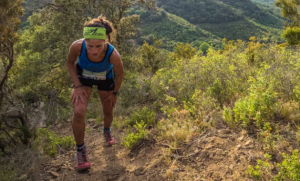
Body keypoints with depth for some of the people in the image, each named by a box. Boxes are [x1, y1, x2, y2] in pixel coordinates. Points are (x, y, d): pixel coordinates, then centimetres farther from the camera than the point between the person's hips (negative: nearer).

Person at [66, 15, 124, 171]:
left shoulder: (113, 54, -40)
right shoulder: (77, 46, -37)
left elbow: (120, 74, -17)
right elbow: (70, 63, -13)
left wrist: (115, 93, -4)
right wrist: (78, 86, -19)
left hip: (105, 79, 1)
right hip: (83, 77, 0)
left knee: (108, 111, 18)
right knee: (79, 112, -19)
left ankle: (107, 131, 55)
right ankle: (80, 149, 4)